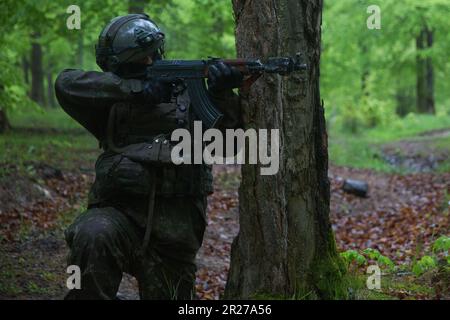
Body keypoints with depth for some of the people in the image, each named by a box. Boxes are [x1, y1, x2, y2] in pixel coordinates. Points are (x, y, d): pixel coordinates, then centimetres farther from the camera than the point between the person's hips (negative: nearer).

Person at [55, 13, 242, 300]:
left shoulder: (187, 91, 9)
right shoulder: (112, 101, 7)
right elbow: (66, 84, -12)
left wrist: (222, 94, -23)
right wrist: (136, 88, -18)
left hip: (176, 227, 2)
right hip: (120, 211, -2)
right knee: (92, 237, -35)